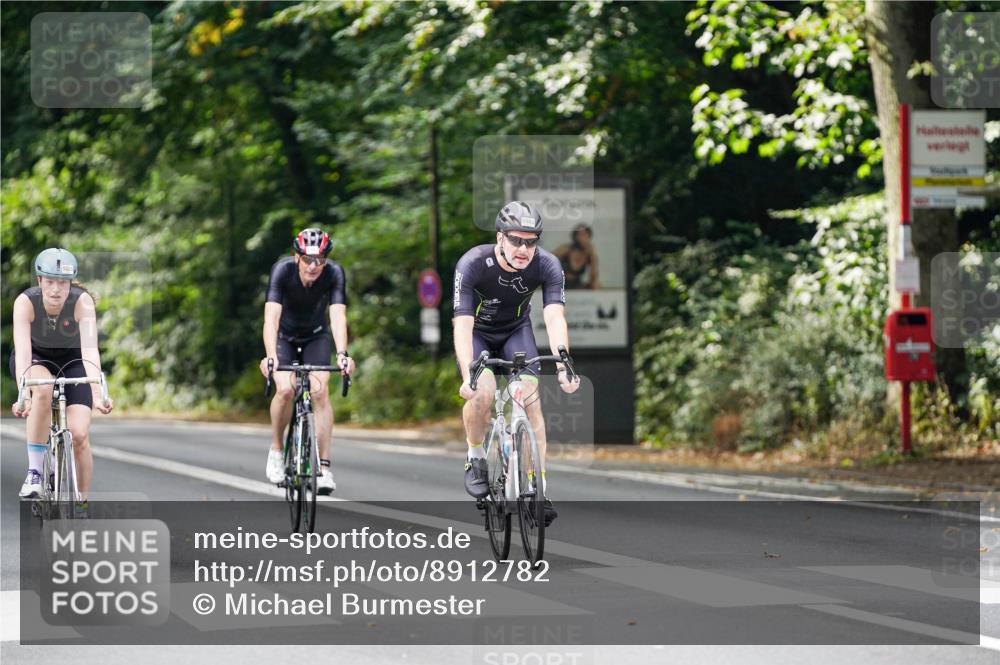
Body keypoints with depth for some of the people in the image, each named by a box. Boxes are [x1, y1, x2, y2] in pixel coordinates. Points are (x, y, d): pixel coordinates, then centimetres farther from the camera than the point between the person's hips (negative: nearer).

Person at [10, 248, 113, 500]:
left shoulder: (82, 301, -30)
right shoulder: (26, 301, -30)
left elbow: (90, 349, -40)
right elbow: (22, 350, -39)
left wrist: (97, 393, -54)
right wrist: (23, 395, -53)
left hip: (72, 359, 0)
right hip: (36, 358, 0)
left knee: (79, 435, -16)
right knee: (43, 389, -37)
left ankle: (81, 505, 4)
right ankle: (34, 471, -24)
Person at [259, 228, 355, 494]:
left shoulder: (334, 273, -28)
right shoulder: (283, 270, -31)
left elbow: (338, 316, -37)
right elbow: (271, 316, -40)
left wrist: (342, 354, -53)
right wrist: (270, 356, -54)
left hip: (316, 337, 1)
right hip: (284, 336, -1)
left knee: (320, 391, -19)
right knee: (285, 389, -22)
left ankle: (324, 466, -16)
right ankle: (276, 450, 1)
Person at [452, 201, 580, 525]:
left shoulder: (547, 266, -26)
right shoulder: (472, 264, -32)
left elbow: (555, 318, -34)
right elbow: (463, 325, -37)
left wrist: (563, 366, -50)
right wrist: (468, 375, -50)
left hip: (516, 331, 2)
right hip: (477, 332, -2)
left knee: (530, 399, -16)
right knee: (483, 393, -28)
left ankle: (539, 489, -11)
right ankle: (476, 458, -1)